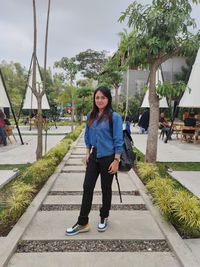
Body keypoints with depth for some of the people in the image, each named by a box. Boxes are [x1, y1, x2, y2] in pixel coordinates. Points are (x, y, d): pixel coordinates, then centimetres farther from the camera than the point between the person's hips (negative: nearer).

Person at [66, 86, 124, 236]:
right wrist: (88, 153, 8)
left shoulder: (114, 117, -12)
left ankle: (104, 218, 33)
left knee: (106, 189, 11)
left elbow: (118, 141, -12)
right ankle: (82, 223, 16)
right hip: (94, 157, 5)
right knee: (87, 187, 5)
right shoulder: (91, 116, 4)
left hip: (108, 158, -5)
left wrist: (116, 160, -15)